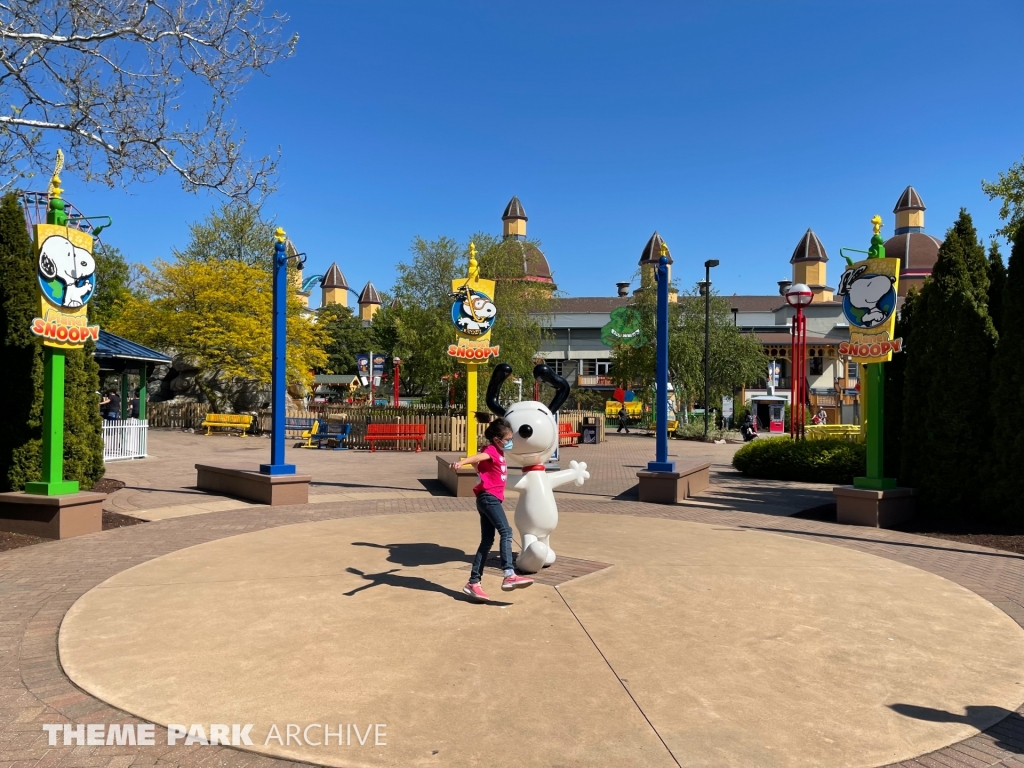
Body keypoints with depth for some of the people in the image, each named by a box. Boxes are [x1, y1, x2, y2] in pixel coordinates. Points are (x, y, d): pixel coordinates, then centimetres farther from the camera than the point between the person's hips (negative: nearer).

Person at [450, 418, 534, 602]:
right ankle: (509, 576, -29)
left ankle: (474, 583, 10)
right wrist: (461, 462, -49)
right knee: (506, 532, -20)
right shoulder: (491, 450, -9)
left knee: (487, 541, 8)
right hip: (489, 497, -10)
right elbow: (477, 457, -32)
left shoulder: (499, 452, 18)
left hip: (490, 498, 10)